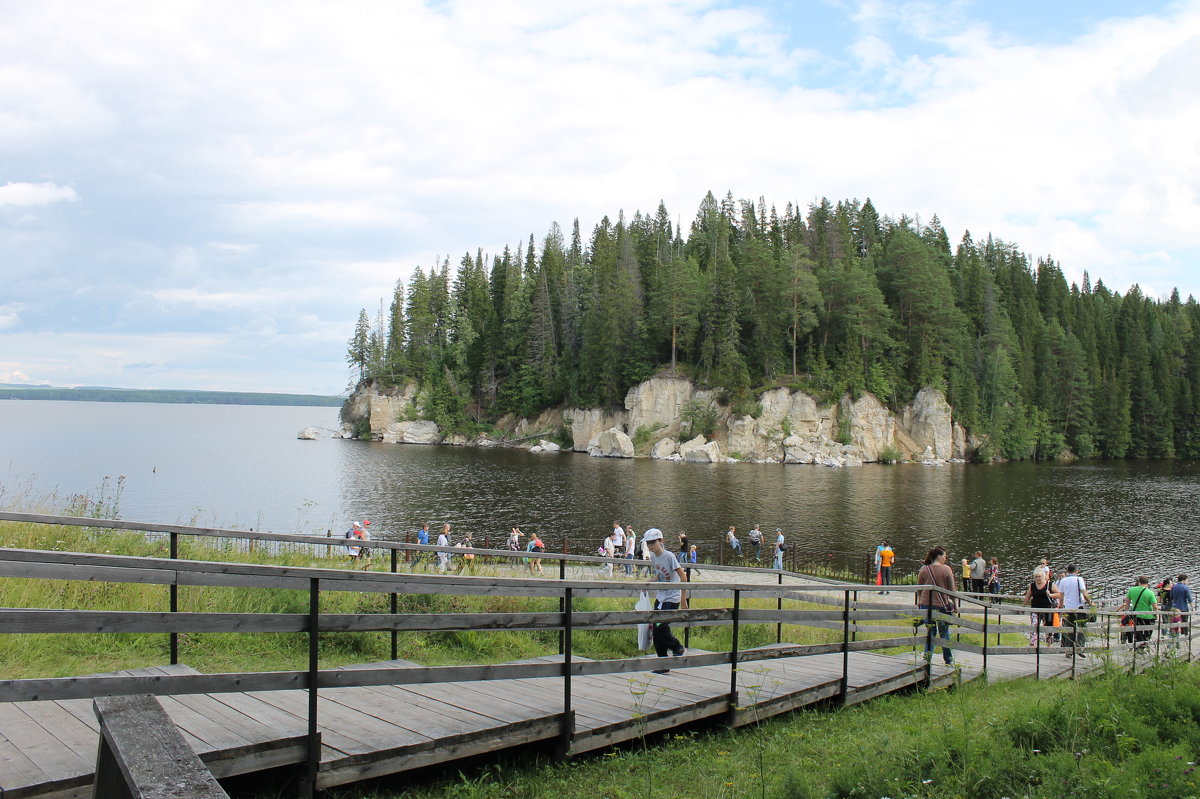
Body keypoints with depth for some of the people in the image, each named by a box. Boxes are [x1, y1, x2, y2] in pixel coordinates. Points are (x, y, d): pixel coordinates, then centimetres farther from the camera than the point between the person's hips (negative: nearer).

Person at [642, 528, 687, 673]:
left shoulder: (669, 556, -16)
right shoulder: (652, 557, 6)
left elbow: (683, 576, -14)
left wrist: (683, 598, -14)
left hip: (672, 598, -8)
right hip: (660, 598, 8)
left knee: (661, 627, -16)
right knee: (655, 630, 4)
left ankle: (677, 647, 12)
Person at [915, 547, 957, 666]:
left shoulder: (923, 569, 1)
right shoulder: (947, 569, -6)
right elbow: (952, 590, -3)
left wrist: (919, 601, 22)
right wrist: (954, 604, 8)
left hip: (926, 604, 1)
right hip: (942, 605, -1)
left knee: (929, 632, 11)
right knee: (944, 633, 12)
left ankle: (927, 657, 4)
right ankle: (949, 660, 20)